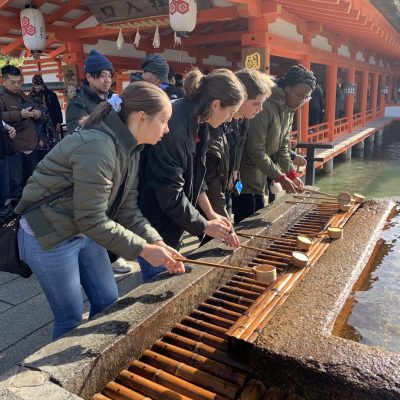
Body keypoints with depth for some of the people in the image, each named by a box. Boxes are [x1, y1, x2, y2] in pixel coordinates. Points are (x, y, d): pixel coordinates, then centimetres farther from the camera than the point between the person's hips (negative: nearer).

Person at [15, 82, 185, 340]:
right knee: (71, 318, 6)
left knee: (109, 303, 16)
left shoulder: (131, 148, 0)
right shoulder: (97, 147, -30)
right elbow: (92, 220, -28)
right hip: (48, 239, -9)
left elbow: (127, 209, 1)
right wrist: (143, 249, -22)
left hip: (84, 233, 9)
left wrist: (157, 243, -10)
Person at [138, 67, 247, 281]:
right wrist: (205, 226, -14)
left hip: (169, 220, 9)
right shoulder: (173, 126, -30)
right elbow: (170, 194, -26)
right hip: (152, 221, -8)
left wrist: (211, 213, 3)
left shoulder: (197, 122, -1)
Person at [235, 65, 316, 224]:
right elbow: (255, 151, -24)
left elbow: (282, 147, 10)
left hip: (259, 177, 9)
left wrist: (292, 173, -3)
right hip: (244, 176, -9)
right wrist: (281, 177, -19)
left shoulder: (289, 111, 8)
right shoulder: (265, 107, -22)